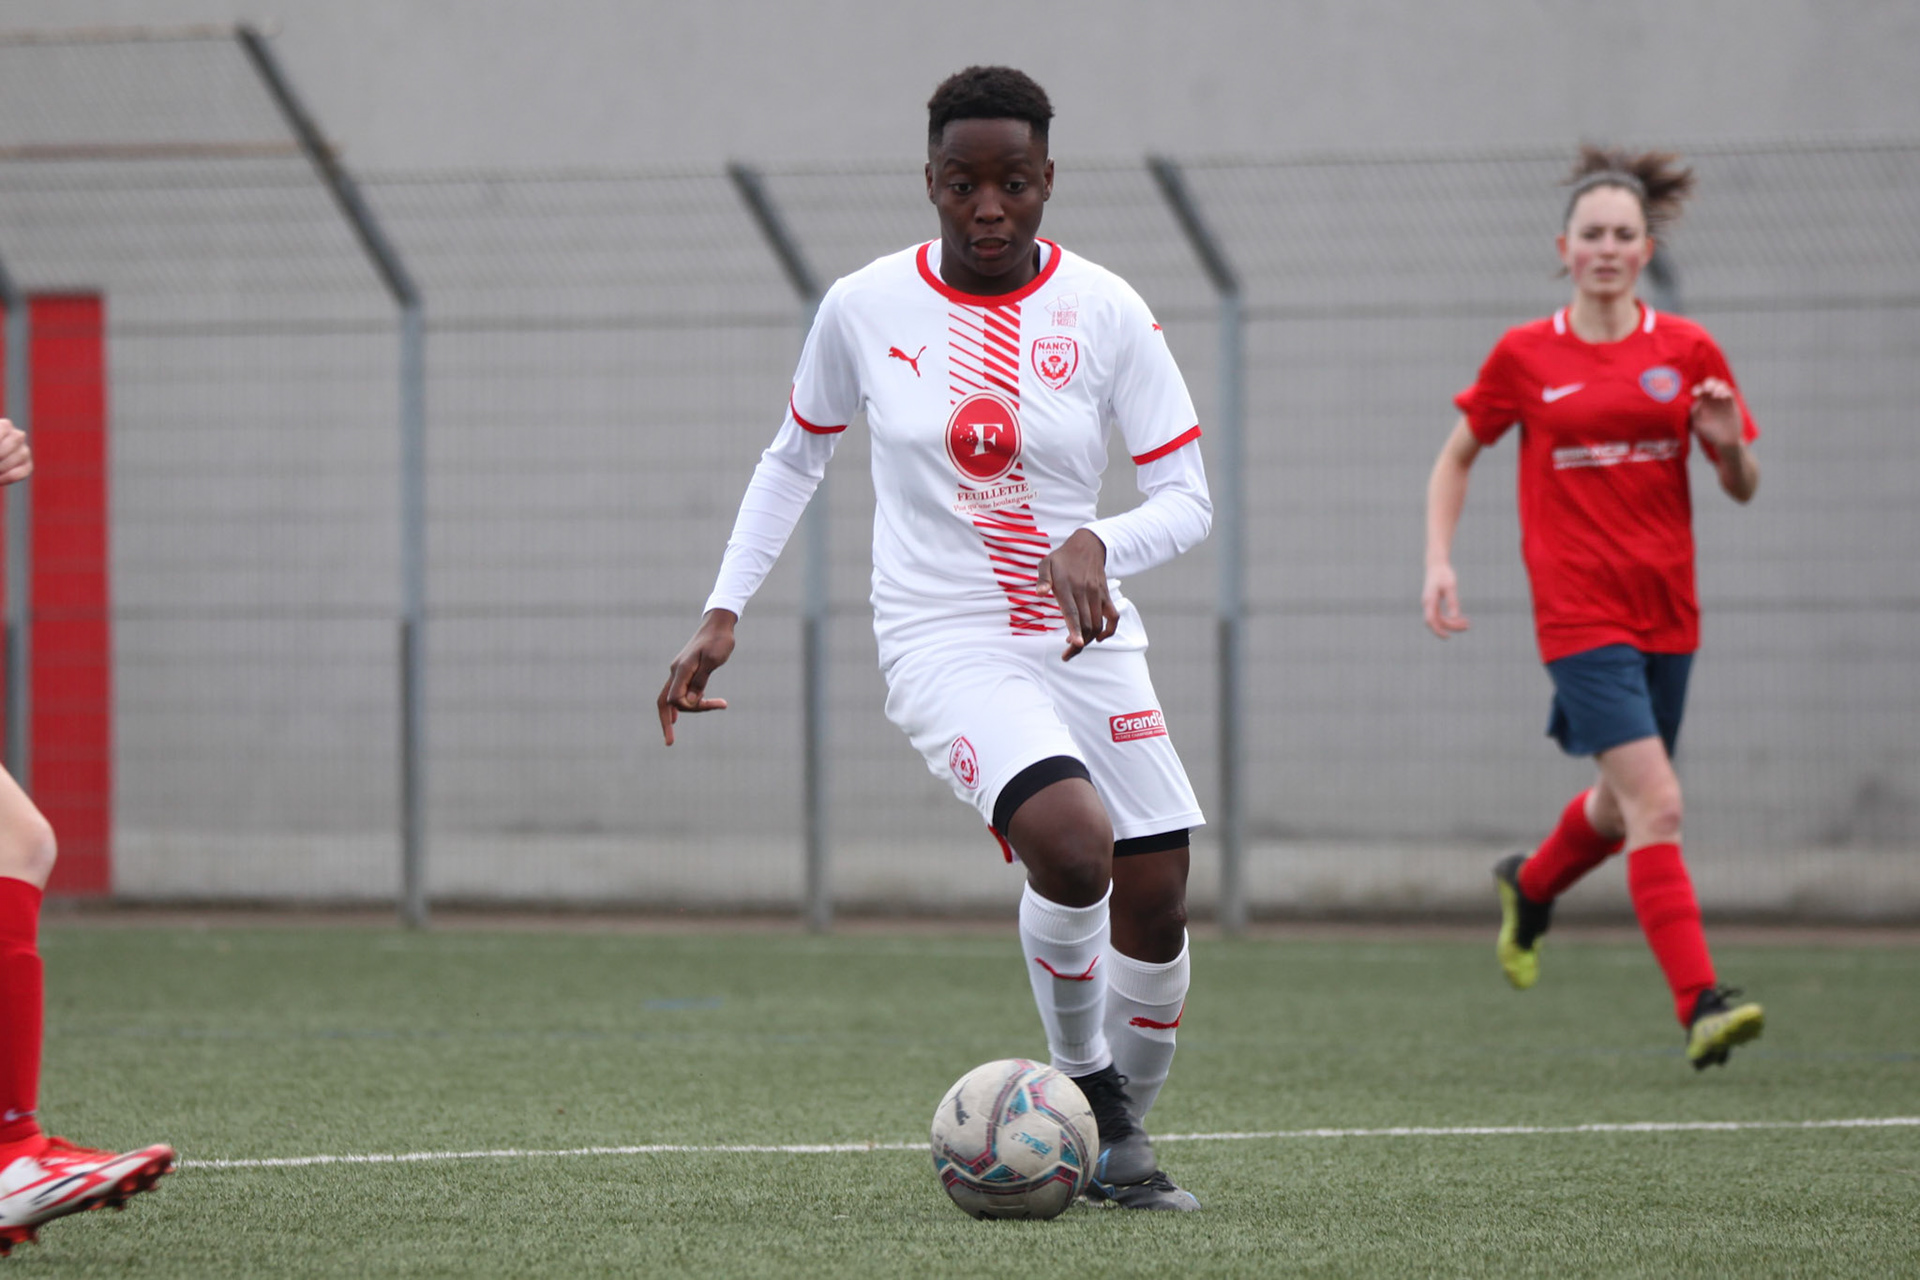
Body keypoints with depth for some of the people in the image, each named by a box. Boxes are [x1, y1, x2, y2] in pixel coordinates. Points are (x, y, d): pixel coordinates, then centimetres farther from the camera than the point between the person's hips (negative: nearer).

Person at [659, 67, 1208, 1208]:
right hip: (946, 645, -3)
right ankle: (1084, 1081, -6)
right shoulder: (865, 307, -3)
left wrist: (1096, 545, -24)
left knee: (1156, 907, 2)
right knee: (1072, 842, -29)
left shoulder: (1105, 312, -4)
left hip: (1089, 643, 3)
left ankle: (1124, 1136, 26)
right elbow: (796, 458, 14)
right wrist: (724, 614, 7)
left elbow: (1187, 497, -3)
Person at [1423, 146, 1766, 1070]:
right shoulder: (1524, 356, 0)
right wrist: (1440, 562, 2)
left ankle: (1529, 887, 52)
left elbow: (1743, 488, 8)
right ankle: (1699, 1004, -22)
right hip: (1579, 613, -4)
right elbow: (1458, 455, 14)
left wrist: (1729, 444, -14)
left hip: (1666, 610, 4)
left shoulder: (1687, 351, 4)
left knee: (1622, 805, 19)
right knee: (1656, 804, -18)